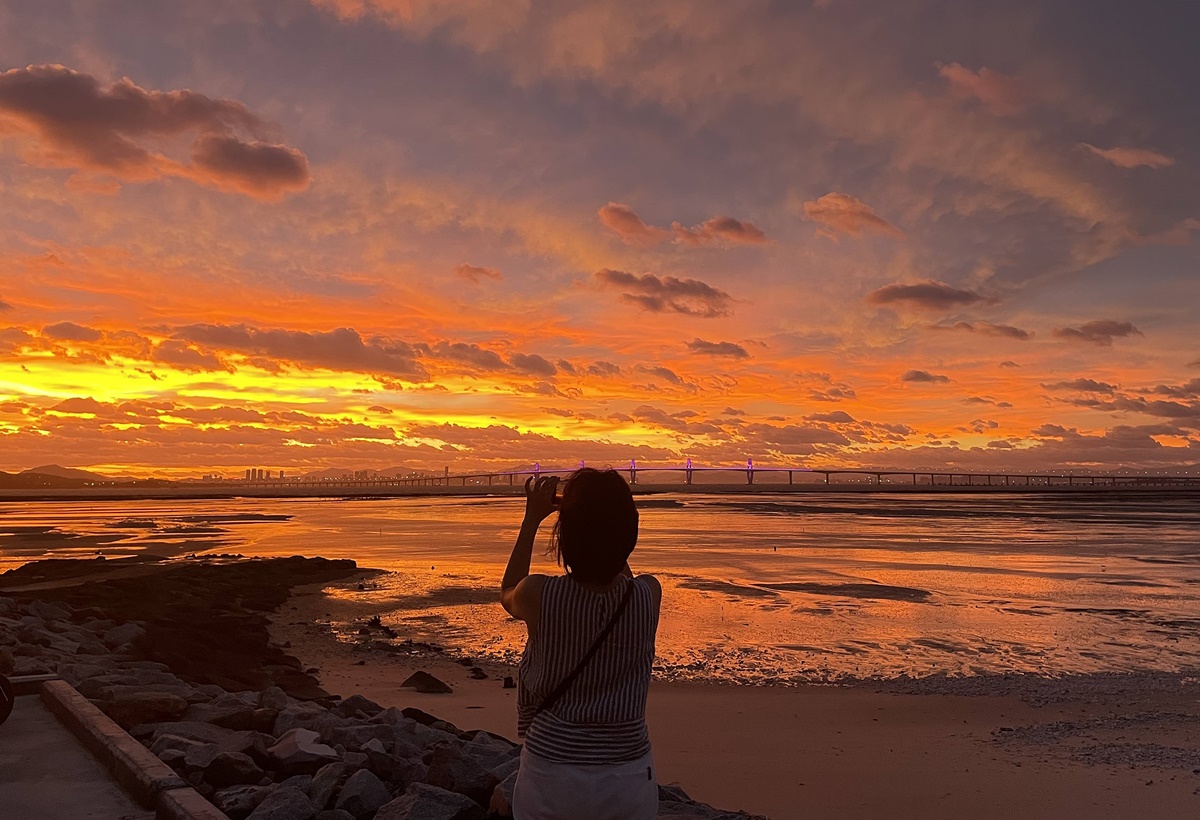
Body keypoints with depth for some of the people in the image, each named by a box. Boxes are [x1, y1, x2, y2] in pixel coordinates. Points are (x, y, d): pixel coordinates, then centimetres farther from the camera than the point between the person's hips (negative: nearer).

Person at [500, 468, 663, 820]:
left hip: (550, 778, -1)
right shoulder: (648, 595, -14)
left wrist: (532, 519, 10)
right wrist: (608, 517, 9)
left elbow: (508, 593, 8)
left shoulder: (539, 596, -19)